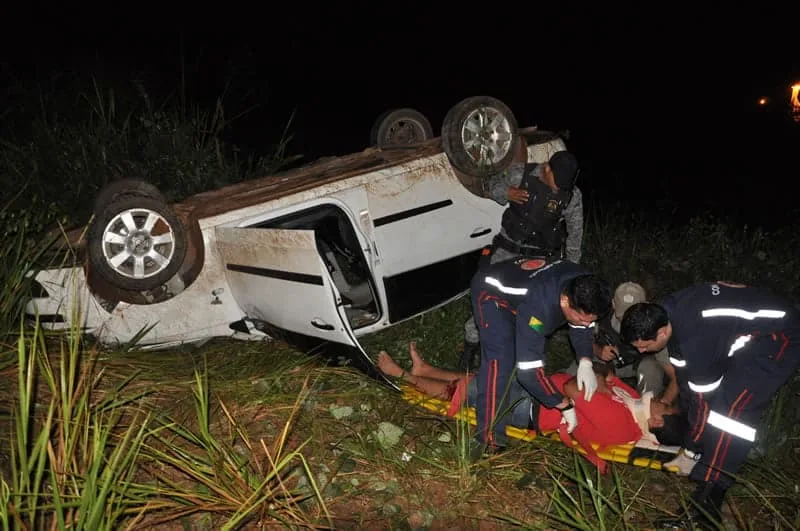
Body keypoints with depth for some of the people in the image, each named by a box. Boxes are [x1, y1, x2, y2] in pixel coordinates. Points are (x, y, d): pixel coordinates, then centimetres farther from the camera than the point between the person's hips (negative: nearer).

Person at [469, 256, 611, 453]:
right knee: (500, 360, -22)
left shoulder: (585, 288, -24)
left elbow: (581, 327, -3)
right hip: (491, 294, -8)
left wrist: (585, 363, -20)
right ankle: (490, 438, -20)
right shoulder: (537, 309, -46)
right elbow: (528, 370, -42)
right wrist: (565, 406, -34)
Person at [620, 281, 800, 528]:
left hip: (779, 338, -10)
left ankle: (706, 507, -19)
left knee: (731, 407, -21)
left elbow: (704, 399, -21)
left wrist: (690, 451, -8)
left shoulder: (698, 339, -33)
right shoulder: (669, 311, -8)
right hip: (751, 323, 10)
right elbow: (682, 366, 9)